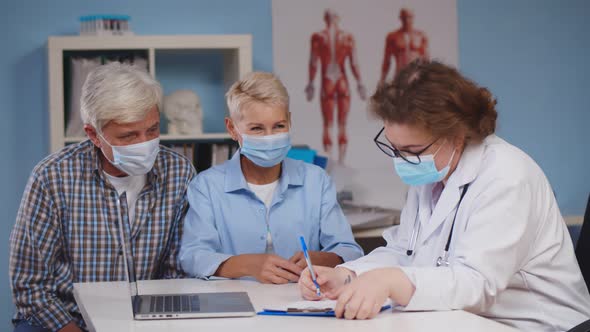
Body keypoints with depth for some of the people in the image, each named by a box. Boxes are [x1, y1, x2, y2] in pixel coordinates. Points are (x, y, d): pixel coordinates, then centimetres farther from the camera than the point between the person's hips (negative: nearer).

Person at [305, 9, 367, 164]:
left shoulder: (318, 37, -4)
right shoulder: (348, 37, 0)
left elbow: (313, 63, -5)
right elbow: (354, 63, -2)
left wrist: (310, 84, 2)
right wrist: (360, 84, 4)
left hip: (326, 83, -1)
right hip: (343, 83, 1)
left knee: (328, 125, 6)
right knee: (342, 125, 8)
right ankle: (341, 160, 6)